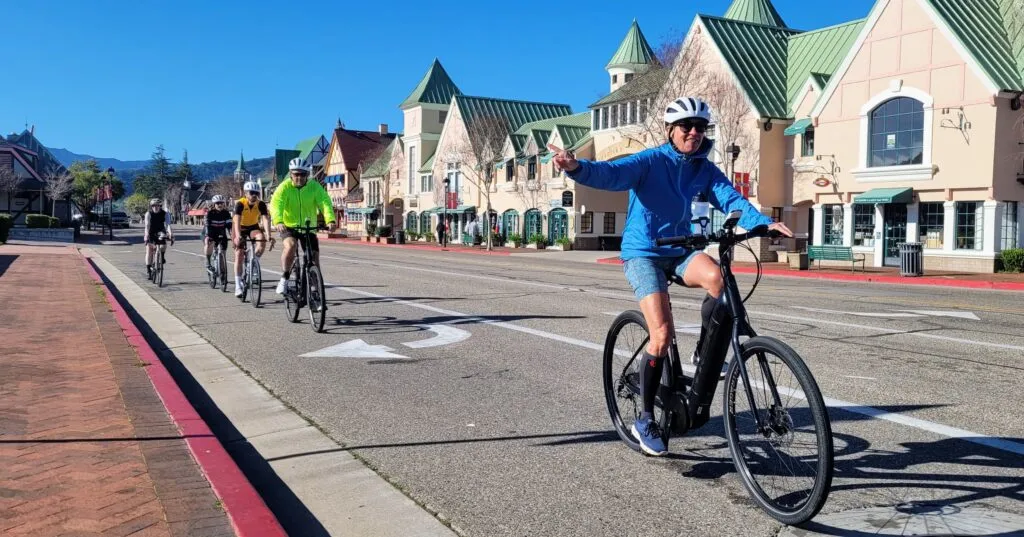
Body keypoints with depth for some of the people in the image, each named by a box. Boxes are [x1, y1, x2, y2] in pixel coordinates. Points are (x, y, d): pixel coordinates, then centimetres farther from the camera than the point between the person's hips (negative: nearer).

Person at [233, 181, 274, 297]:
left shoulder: (261, 204, -22)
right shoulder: (240, 203, -27)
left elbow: (265, 219, -33)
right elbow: (237, 220, -40)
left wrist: (268, 236, -47)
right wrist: (238, 236, -55)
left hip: (254, 227, 2)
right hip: (240, 228, -2)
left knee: (261, 238, -31)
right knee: (239, 255, -10)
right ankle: (238, 286, -8)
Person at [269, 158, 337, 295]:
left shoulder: (315, 187, -9)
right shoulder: (285, 187, -14)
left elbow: (325, 203, -22)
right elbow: (276, 204, -27)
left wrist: (330, 220, -41)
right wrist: (278, 222, -47)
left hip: (308, 227, 3)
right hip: (288, 226, -2)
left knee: (314, 256, 0)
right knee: (290, 245, -30)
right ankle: (284, 278, -12)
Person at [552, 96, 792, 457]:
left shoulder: (705, 169, 3)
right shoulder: (650, 161, -12)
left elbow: (731, 199, -10)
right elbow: (610, 174, -27)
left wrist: (765, 223, -29)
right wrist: (577, 168, -49)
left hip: (680, 251, 5)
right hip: (643, 254, -4)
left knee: (716, 277, -30)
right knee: (662, 333, -18)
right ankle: (645, 421, -1)